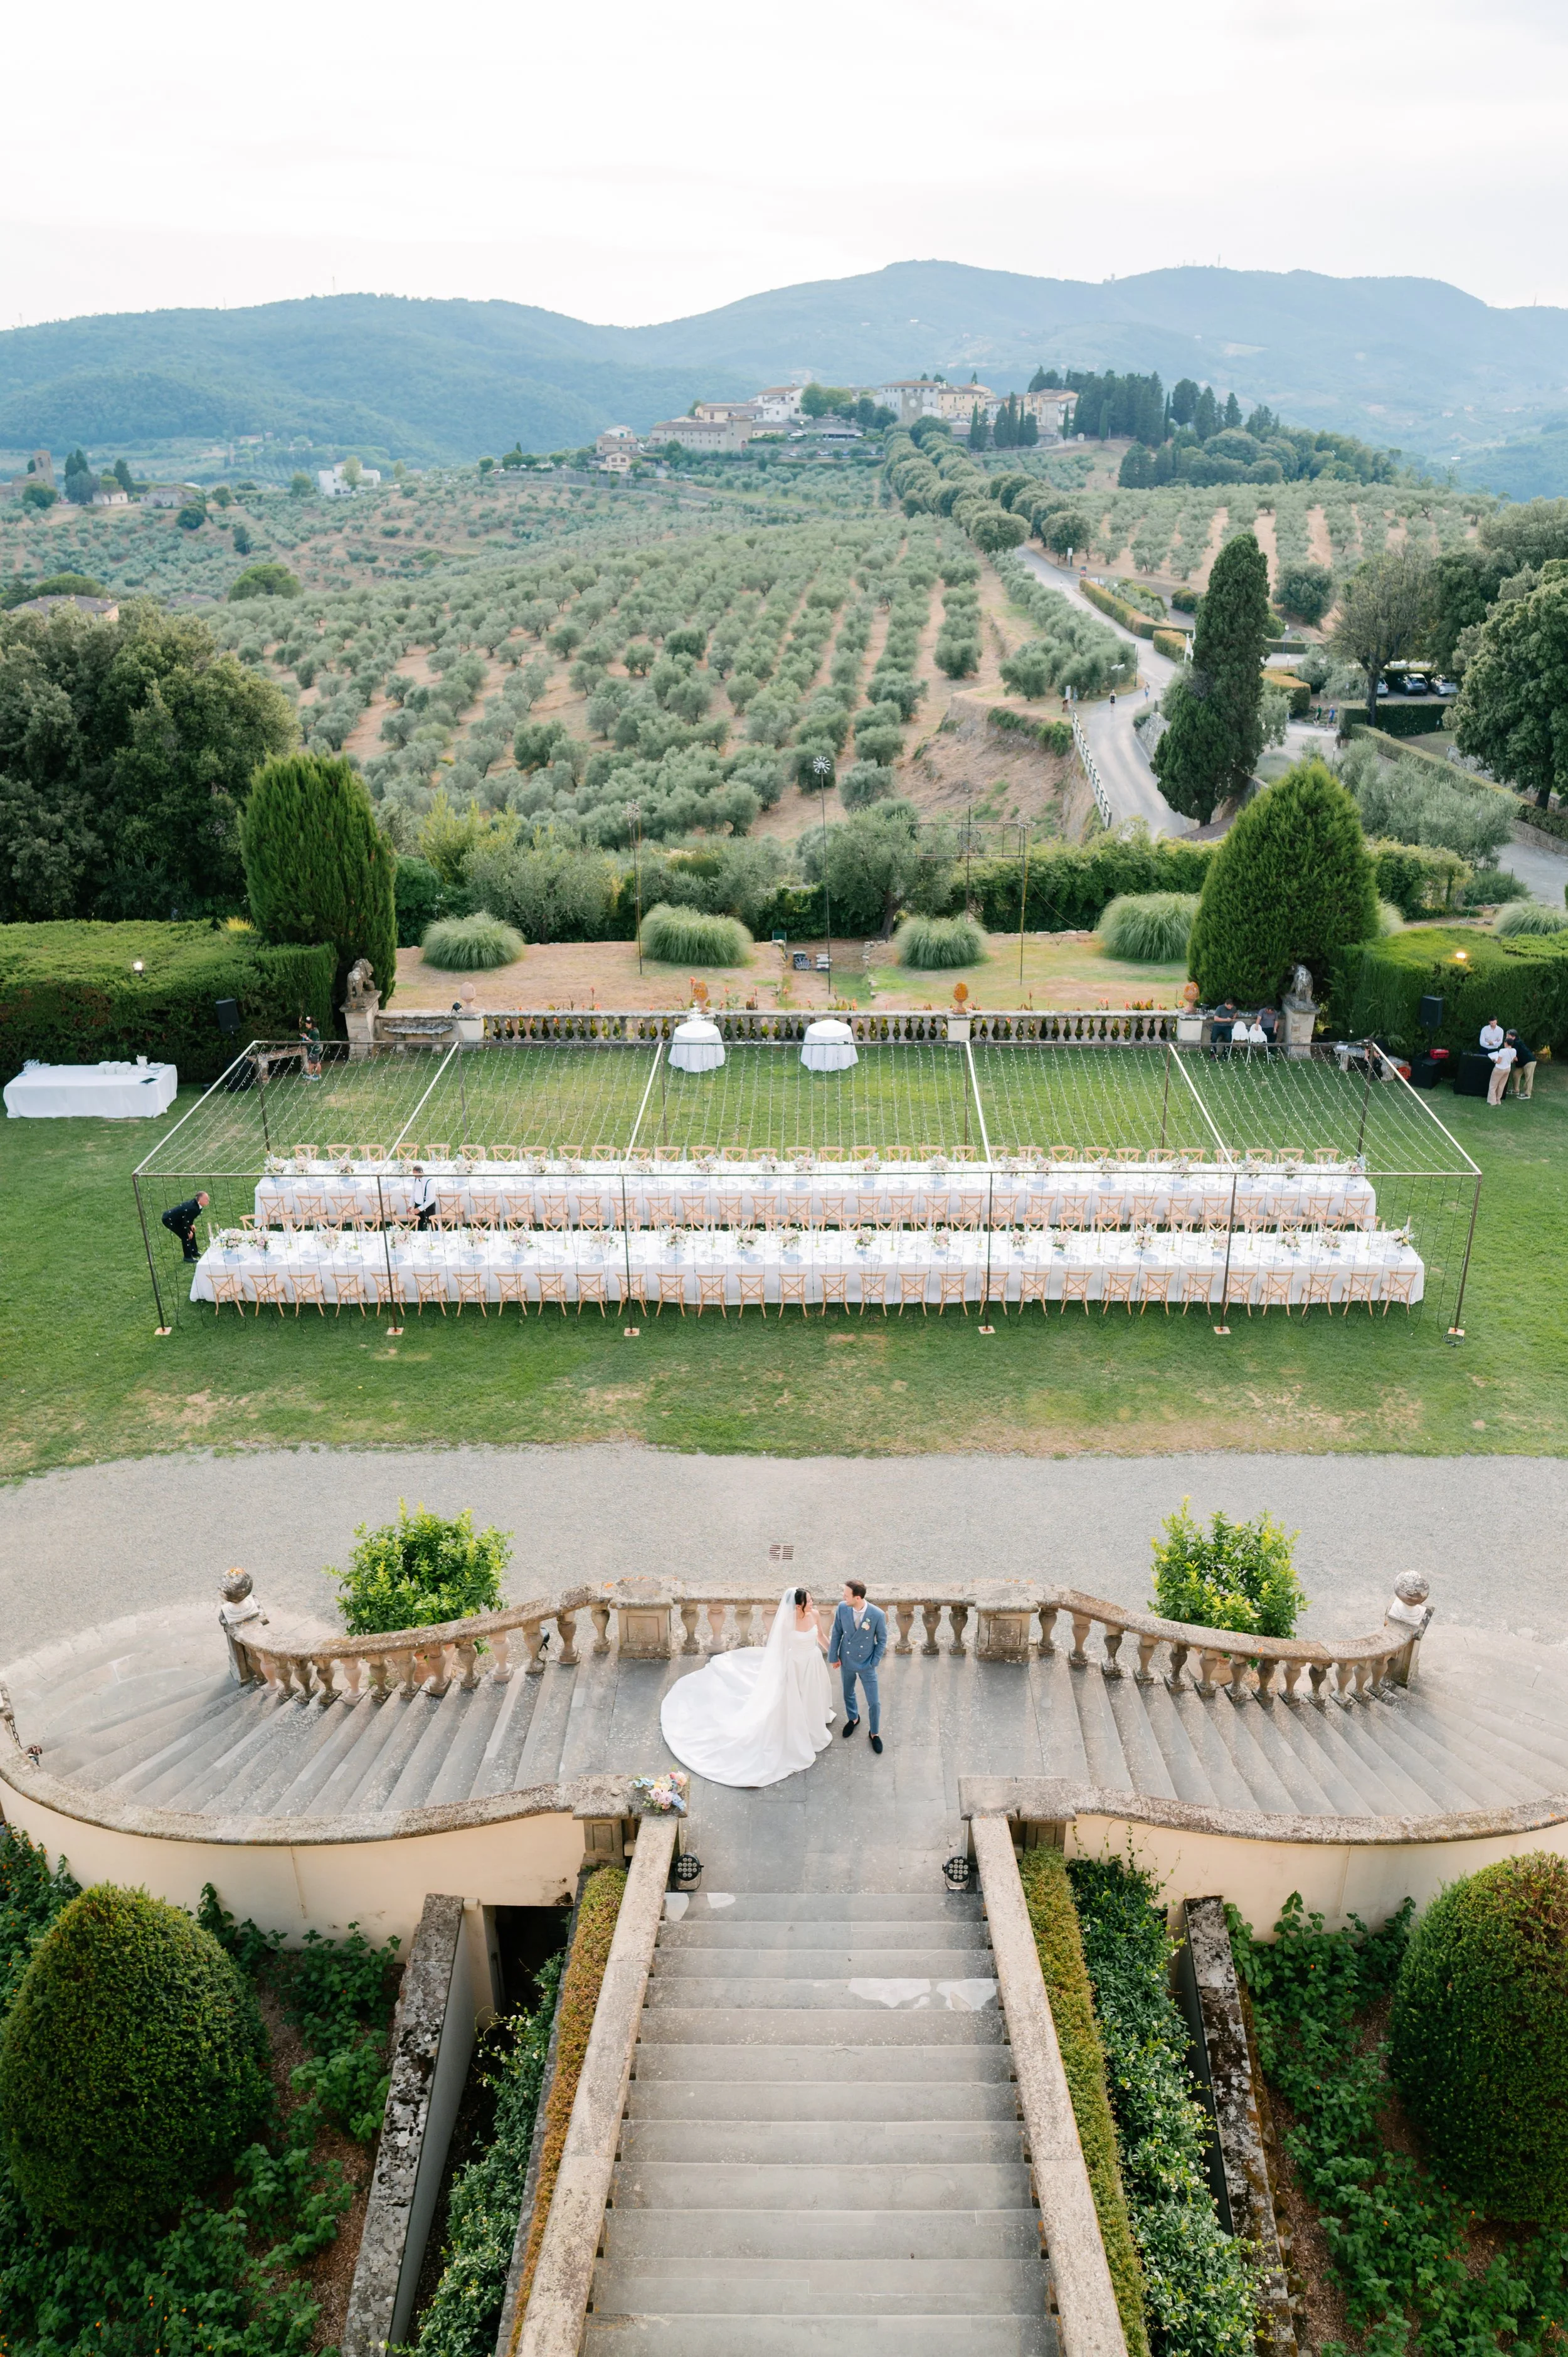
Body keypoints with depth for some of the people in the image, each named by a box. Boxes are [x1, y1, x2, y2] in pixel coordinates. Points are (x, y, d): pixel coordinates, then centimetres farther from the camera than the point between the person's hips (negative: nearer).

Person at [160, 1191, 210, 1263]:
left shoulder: (195, 1203, -6)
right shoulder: (192, 1208, -34)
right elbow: (185, 1221, -26)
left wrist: (191, 1225, 5)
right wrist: (188, 1232, -11)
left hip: (177, 1218, 10)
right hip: (169, 1219, -10)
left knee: (191, 1231, 16)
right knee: (186, 1235, -9)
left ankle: (194, 1252, 31)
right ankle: (188, 1257, 5)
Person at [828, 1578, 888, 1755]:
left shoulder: (878, 1615, -27)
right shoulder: (842, 1608, -19)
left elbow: (882, 1641, -11)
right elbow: (837, 1633, -4)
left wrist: (874, 1662, -8)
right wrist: (834, 1656, 0)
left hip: (866, 1664, -3)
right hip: (846, 1661, 3)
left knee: (874, 1702, 5)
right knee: (848, 1695, 24)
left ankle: (875, 1733, 30)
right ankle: (853, 1718, 53)